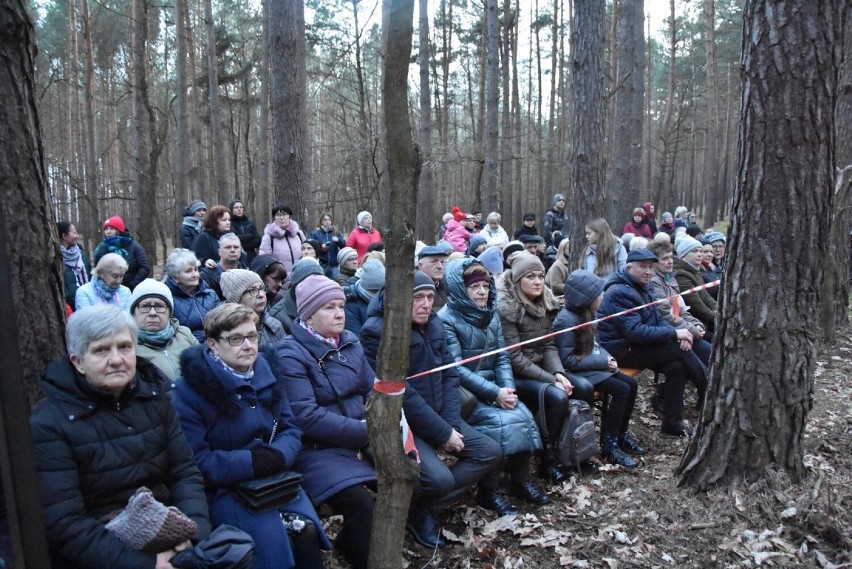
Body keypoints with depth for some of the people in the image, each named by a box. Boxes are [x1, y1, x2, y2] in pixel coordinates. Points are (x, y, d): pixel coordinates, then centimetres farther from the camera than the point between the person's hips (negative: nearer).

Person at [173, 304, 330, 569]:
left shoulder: (267, 372, 7)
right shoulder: (191, 388, -10)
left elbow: (291, 430, 7)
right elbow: (195, 461, -15)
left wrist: (278, 456, -14)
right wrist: (251, 463, -20)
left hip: (275, 479, 5)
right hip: (223, 488, -4)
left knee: (307, 529, -18)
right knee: (273, 538, -26)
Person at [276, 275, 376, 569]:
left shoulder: (350, 341, 8)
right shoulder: (290, 354, -13)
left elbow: (373, 389, 10)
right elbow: (306, 417, -20)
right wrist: (366, 431, -21)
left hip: (363, 439, 7)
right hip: (319, 448, -7)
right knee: (361, 504, -26)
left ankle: (351, 542, 14)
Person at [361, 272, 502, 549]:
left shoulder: (433, 324, 5)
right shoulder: (377, 331, -18)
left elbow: (450, 375, 5)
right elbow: (400, 393, -23)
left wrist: (451, 424, -8)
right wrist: (442, 433, -20)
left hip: (438, 417, 8)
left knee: (490, 451, 0)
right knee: (440, 479, -26)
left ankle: (428, 508, 4)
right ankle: (411, 510, 9)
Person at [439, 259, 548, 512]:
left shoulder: (491, 315, 9)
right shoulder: (446, 319, -13)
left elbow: (502, 358, 7)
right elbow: (456, 368, -19)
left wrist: (508, 388, -12)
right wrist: (495, 393, -23)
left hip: (493, 387, 6)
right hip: (463, 393, -6)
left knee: (524, 416, -16)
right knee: (504, 422, -25)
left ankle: (521, 480, 2)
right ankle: (487, 490, -9)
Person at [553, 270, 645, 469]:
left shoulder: (584, 313, 4)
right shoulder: (567, 320, -24)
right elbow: (567, 360, -24)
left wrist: (607, 358, -2)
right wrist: (603, 361, -21)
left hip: (592, 366, 9)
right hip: (577, 372, -9)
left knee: (631, 383, 1)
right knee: (621, 389, -19)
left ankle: (622, 434, 16)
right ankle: (609, 446, -8)